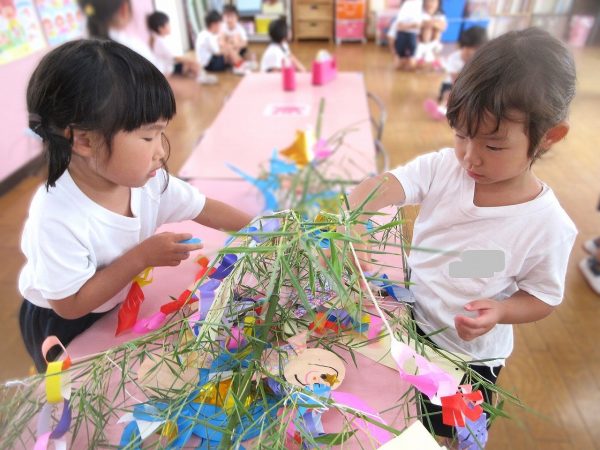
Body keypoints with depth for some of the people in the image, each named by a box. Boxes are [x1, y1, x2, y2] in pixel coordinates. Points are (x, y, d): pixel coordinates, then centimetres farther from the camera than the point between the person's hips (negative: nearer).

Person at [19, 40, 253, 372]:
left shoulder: (148, 180, -23)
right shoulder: (57, 218, -41)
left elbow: (204, 208, -11)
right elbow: (70, 304, -31)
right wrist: (141, 257, -37)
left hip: (118, 304, 5)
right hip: (60, 325, -5)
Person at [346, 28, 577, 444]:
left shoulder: (548, 226, -22)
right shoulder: (443, 168, -17)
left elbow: (543, 297, -10)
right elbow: (379, 186, -27)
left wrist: (500, 310, -30)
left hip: (469, 354, -2)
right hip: (411, 319, 3)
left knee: (443, 431, 23)